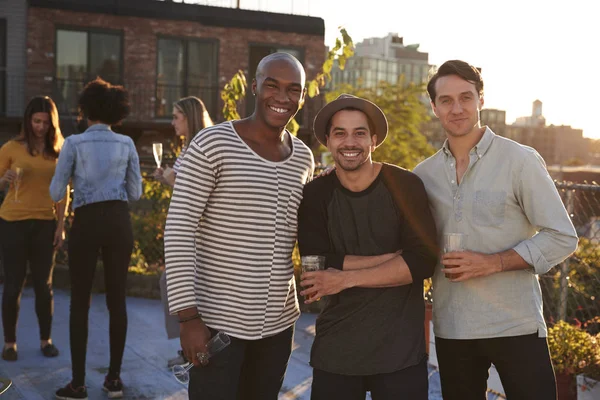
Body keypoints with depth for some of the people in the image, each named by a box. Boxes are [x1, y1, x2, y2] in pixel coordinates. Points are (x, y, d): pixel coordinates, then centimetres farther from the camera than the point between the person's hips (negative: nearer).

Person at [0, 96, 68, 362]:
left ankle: (46, 340, 19)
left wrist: (61, 225, 1)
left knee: (44, 284, 8)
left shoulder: (59, 151, 3)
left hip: (45, 224, 1)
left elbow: (63, 191, 5)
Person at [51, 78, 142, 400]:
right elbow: (135, 193, 8)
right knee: (117, 300, 8)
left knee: (80, 303, 5)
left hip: (86, 224, -3)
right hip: (118, 222, 3)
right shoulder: (126, 144, 5)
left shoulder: (74, 143, -3)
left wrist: (65, 174, 20)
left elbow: (56, 193, 0)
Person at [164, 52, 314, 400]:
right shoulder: (212, 144, -11)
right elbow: (179, 231, -13)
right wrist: (188, 316, -17)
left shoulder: (303, 158, 6)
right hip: (216, 321, -5)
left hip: (279, 322, 5)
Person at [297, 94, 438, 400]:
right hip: (334, 350, 2)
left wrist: (346, 278, -16)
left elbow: (423, 260, -15)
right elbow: (318, 266, -12)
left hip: (401, 350, -1)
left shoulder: (405, 186, -6)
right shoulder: (314, 196, 0)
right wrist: (397, 257, -15)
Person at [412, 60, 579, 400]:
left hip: (516, 326, -3)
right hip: (451, 328, 4)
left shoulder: (520, 160, -6)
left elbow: (563, 238, -9)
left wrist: (492, 263, -17)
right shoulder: (423, 175, 5)